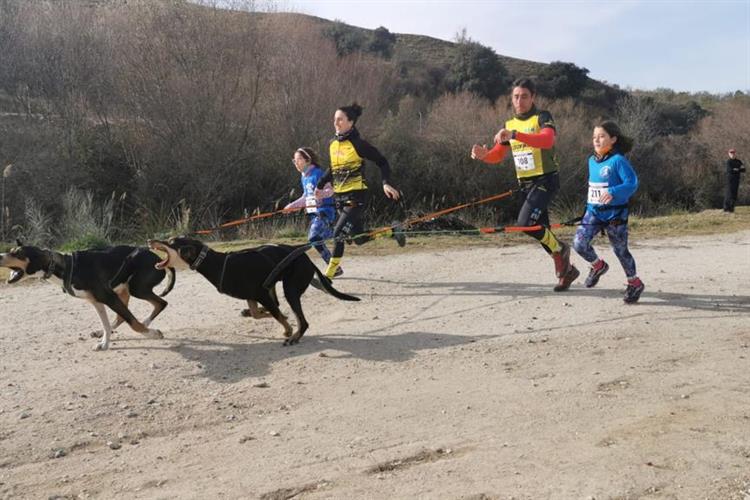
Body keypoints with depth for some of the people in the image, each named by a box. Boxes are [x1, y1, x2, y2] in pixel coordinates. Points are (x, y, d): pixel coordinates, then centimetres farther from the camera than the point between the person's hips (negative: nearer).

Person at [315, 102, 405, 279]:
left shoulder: (358, 144, -11)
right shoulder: (333, 144, 9)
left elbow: (382, 162, -6)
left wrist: (386, 183, -18)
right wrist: (320, 184, 14)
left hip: (356, 196, -7)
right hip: (340, 197, 7)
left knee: (339, 232, -17)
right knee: (359, 238, 10)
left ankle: (329, 274, -9)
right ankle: (392, 232, 33)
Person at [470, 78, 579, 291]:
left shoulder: (542, 118, -9)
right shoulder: (508, 125, 11)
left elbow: (547, 140, -30)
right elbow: (497, 156, 7)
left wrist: (515, 135, -41)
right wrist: (483, 154, -16)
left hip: (546, 180, -7)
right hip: (525, 184, 7)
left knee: (526, 223, -22)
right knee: (541, 231, 11)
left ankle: (560, 249, 4)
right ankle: (566, 269, 28)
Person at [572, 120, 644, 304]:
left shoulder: (618, 160, -13)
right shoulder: (592, 161, 8)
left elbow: (632, 183, -20)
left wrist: (613, 192, -36)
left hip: (614, 213, -5)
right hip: (593, 211, 6)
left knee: (620, 249, 6)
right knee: (579, 243, -12)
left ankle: (635, 284, 28)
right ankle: (598, 266, 17)